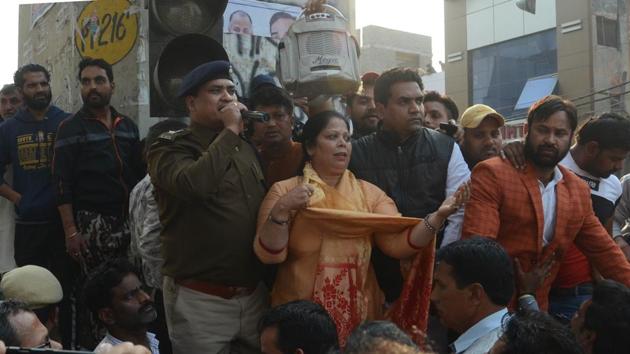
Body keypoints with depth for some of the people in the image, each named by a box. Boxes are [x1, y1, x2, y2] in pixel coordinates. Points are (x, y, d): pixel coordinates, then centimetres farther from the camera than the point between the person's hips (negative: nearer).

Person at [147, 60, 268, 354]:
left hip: (254, 294, 6)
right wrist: (230, 131, -19)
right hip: (199, 299, -6)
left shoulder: (246, 148, 14)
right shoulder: (169, 148, -7)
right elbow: (192, 184, -29)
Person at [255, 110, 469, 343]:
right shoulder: (285, 192, -3)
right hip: (299, 314, -2)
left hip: (358, 313, 3)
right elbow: (269, 254, -11)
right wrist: (281, 210, -25)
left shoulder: (368, 193, 4)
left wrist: (438, 216, -22)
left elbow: (397, 243, -9)